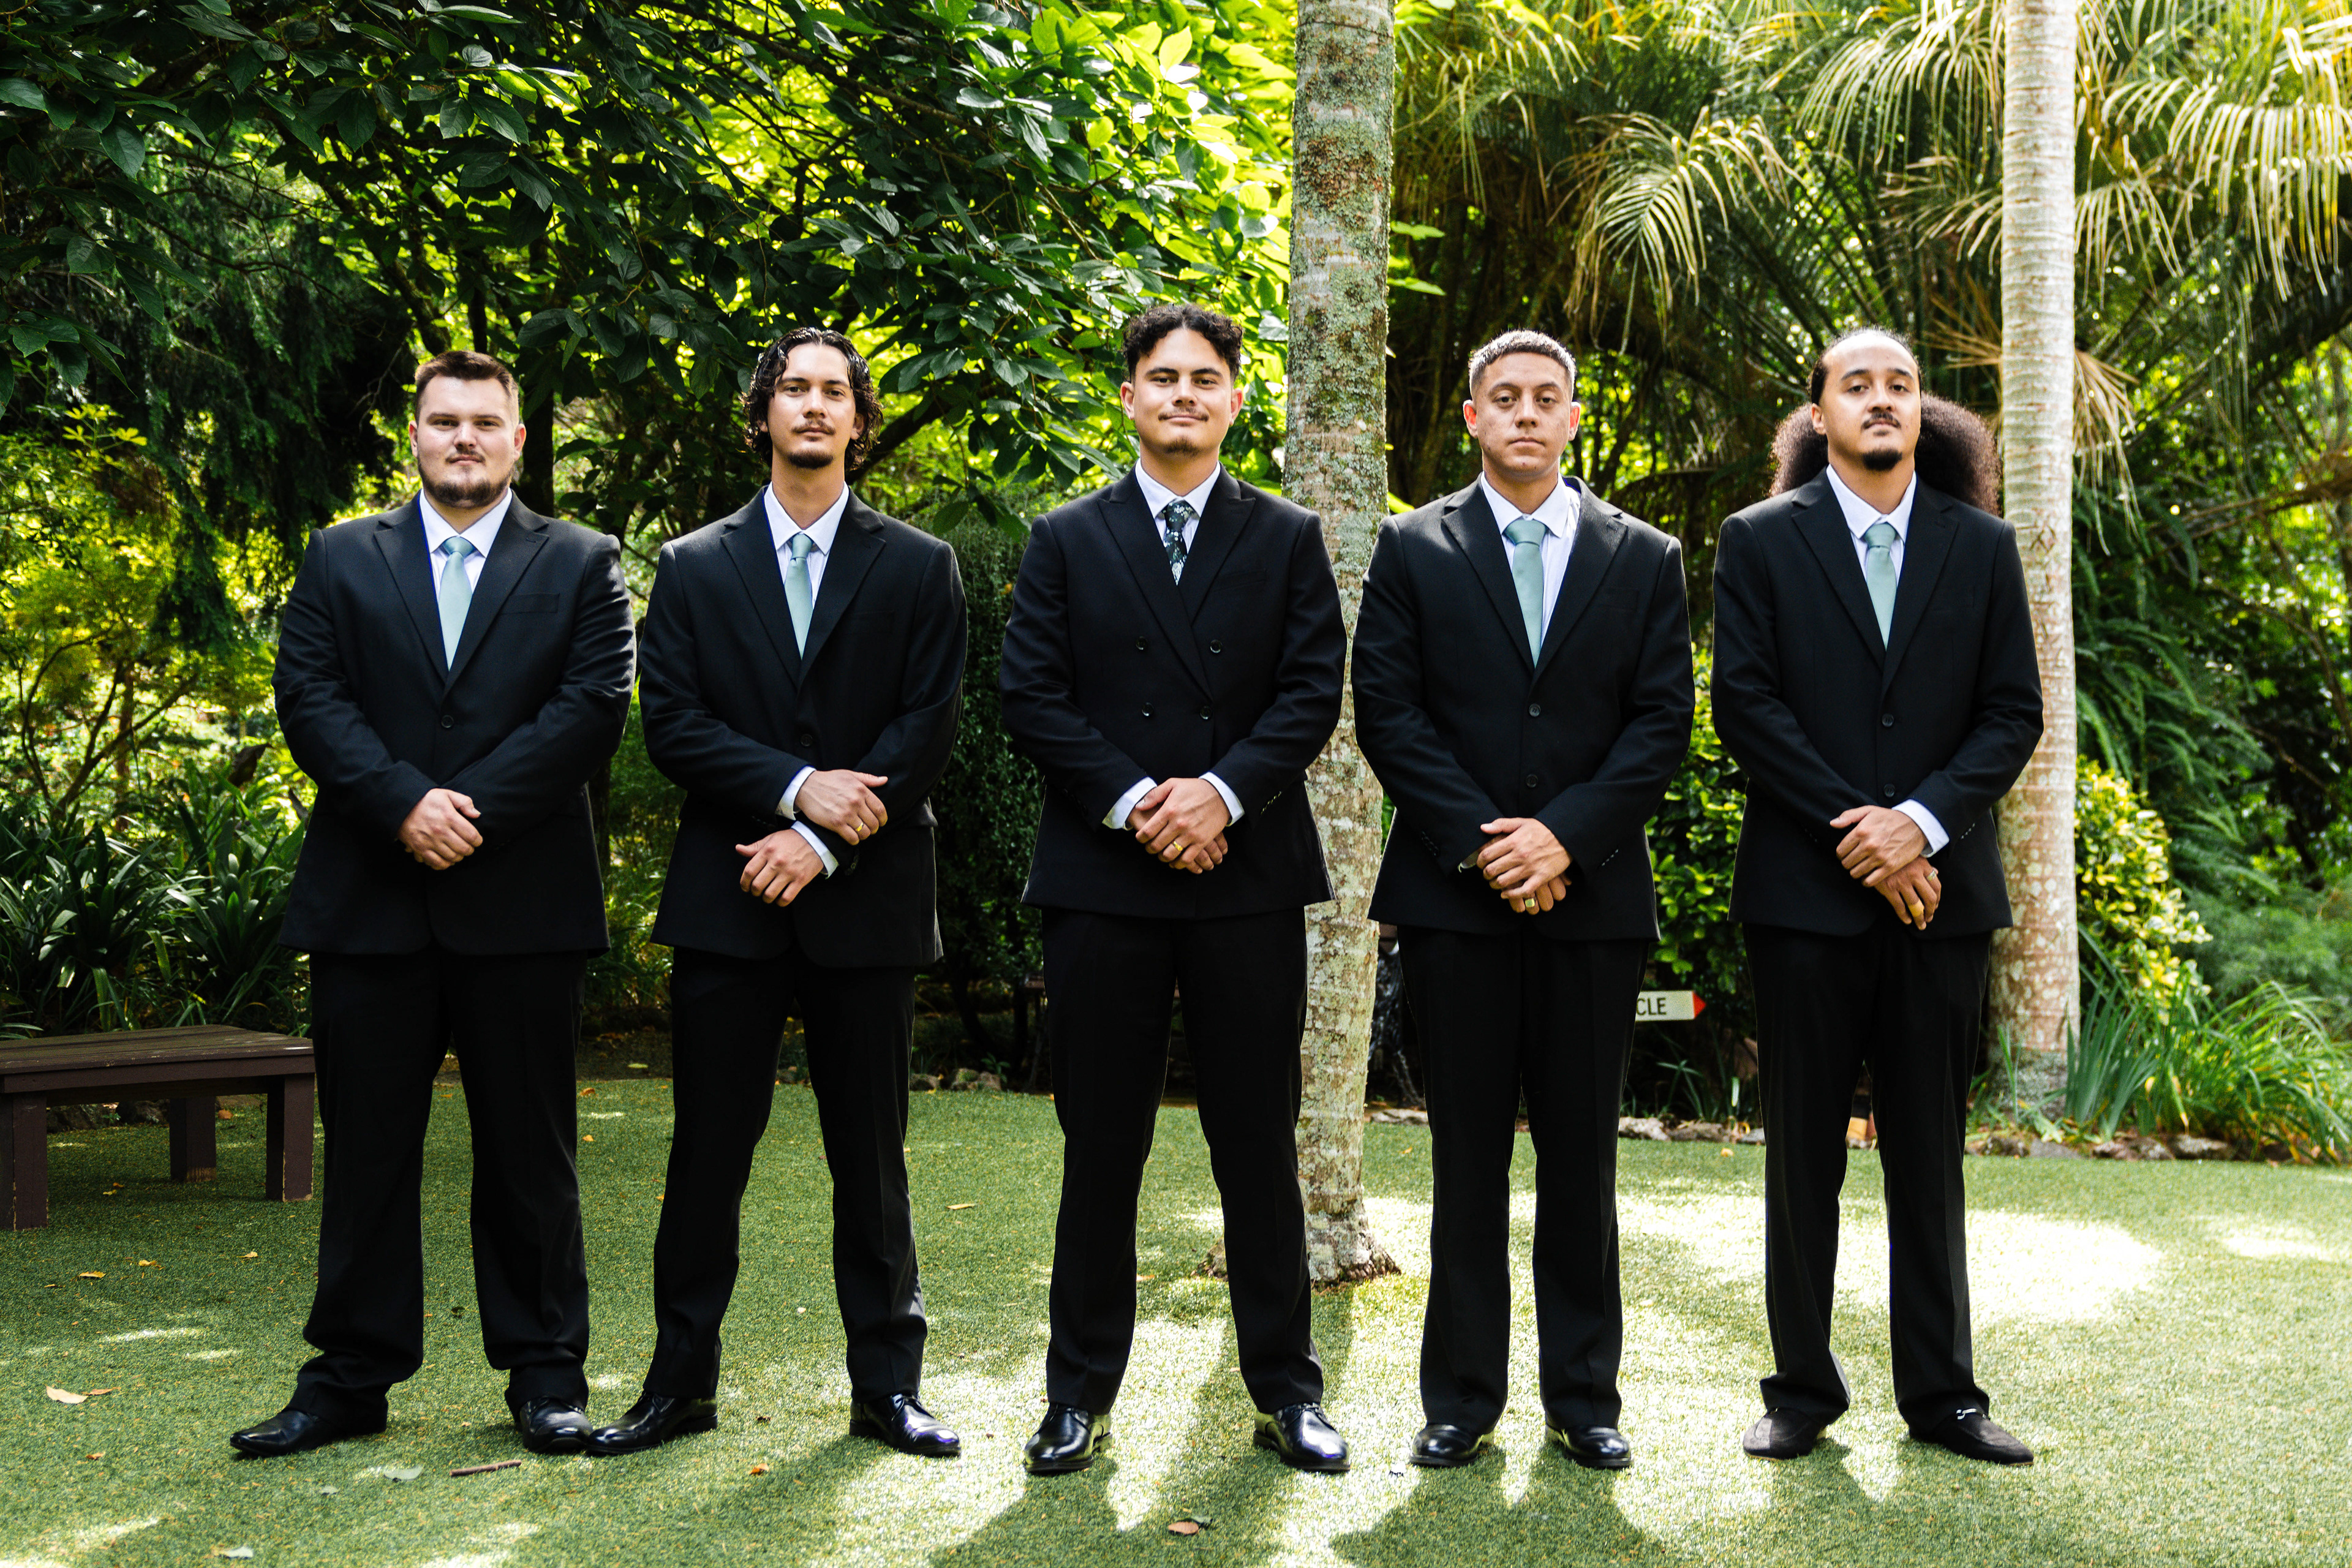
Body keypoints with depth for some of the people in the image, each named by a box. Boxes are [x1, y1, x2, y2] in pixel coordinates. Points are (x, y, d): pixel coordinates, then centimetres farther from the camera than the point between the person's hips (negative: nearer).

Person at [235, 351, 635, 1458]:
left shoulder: (581, 566, 8)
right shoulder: (340, 560, 12)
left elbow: (594, 708, -4)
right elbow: (309, 697, 1)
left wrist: (474, 807, -14)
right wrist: (406, 804, -14)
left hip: (522, 903, -1)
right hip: (367, 904, 1)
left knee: (529, 1150, 5)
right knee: (366, 1148, 6)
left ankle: (544, 1370, 14)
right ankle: (350, 1376, 15)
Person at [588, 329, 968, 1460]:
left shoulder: (918, 569, 8)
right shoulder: (692, 569, 10)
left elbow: (928, 729, -1)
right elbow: (672, 727, 1)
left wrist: (824, 843, -11)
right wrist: (797, 789, -13)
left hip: (866, 900, 0)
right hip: (728, 899, 1)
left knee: (871, 1156, 5)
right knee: (707, 1153, 3)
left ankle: (887, 1385, 14)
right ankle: (680, 1384, 13)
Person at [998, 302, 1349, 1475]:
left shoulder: (1288, 540, 10)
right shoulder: (1066, 542, 9)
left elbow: (1314, 692, 1)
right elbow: (1032, 698, 0)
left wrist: (1223, 791, -14)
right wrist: (1131, 801, -12)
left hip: (1249, 876, 0)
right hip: (1101, 878, 0)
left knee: (1258, 1146, 5)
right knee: (1101, 1148, 5)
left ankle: (1285, 1389, 16)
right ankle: (1080, 1396, 14)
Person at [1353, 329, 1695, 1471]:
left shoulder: (1645, 559, 9)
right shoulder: (1414, 549, 7)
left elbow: (1663, 722, 2)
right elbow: (1386, 708, -1)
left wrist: (1564, 834, -11)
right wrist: (1479, 842, -11)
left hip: (1594, 895, 1)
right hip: (1454, 896, -1)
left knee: (1582, 1152, 6)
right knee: (1467, 1152, 4)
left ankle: (1582, 1397, 15)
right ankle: (1462, 1399, 12)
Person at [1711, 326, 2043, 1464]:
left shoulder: (1981, 546, 9)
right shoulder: (1761, 540, 3)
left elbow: (2014, 712, 4)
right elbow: (1744, 703, -5)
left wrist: (1923, 820, -11)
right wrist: (1853, 828, -12)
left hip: (1938, 888, 2)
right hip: (1805, 894, -2)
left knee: (1930, 1153, 8)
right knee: (1803, 1151, 4)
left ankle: (1941, 1393, 16)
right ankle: (1803, 1390, 14)